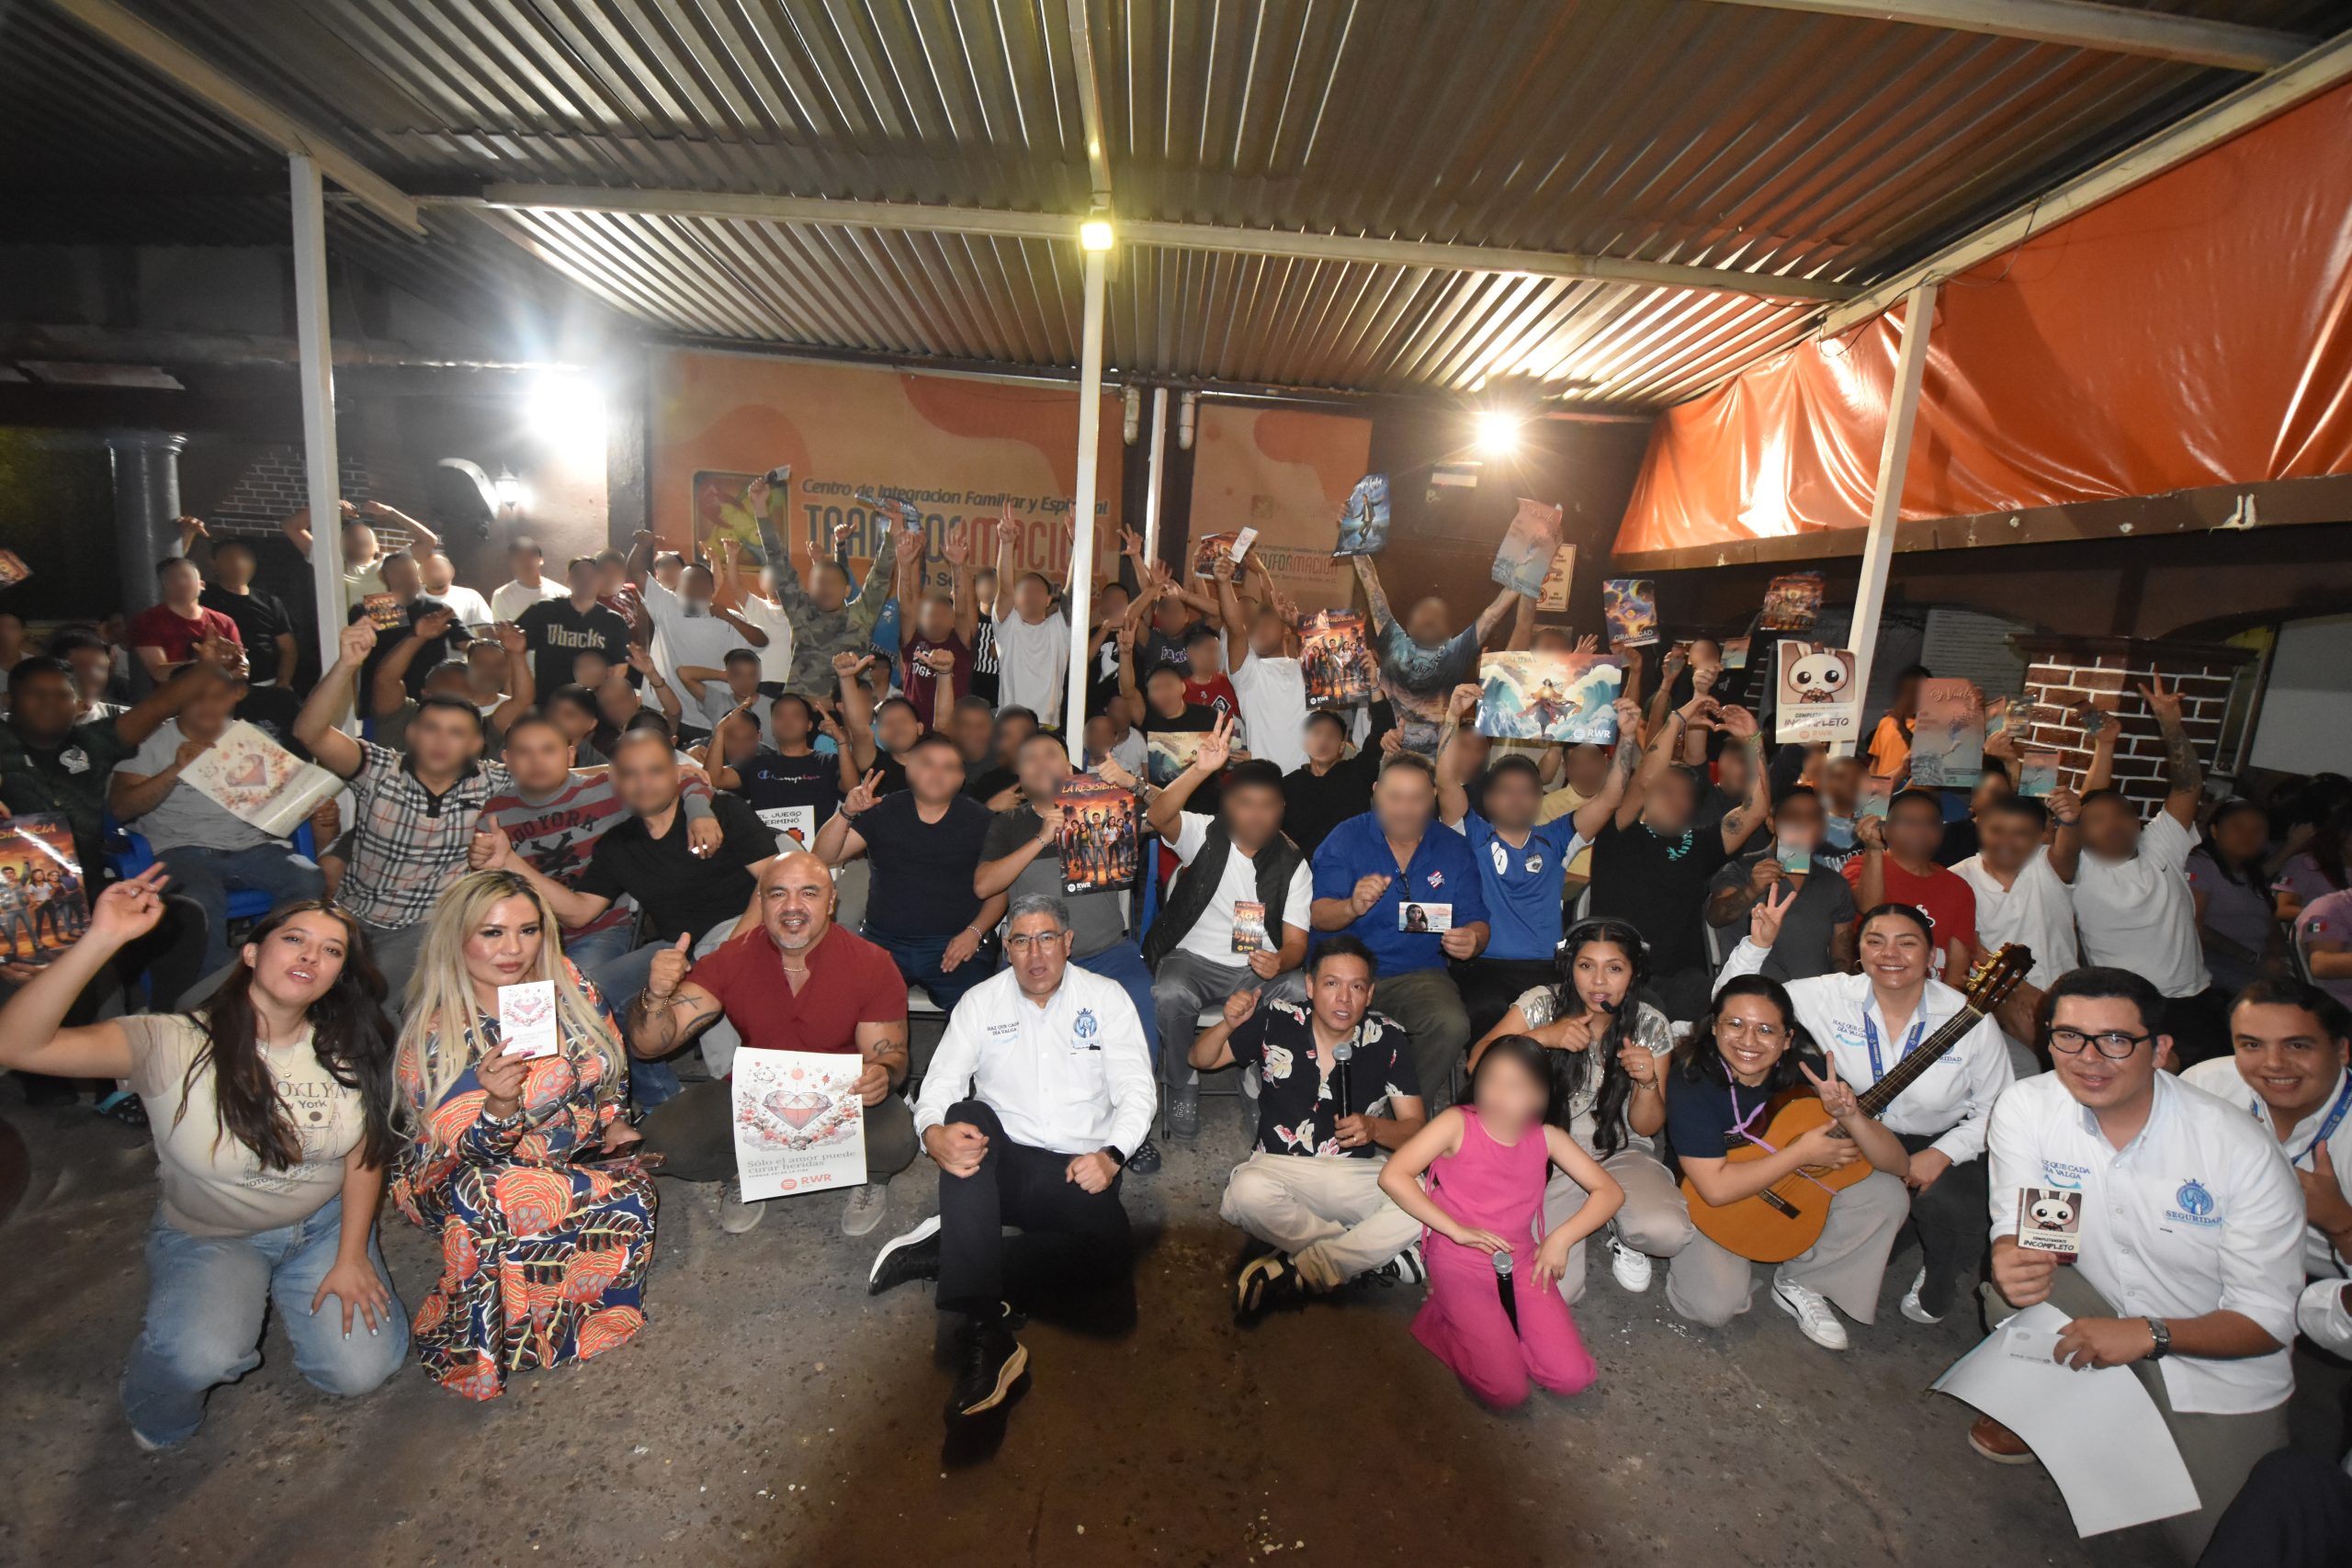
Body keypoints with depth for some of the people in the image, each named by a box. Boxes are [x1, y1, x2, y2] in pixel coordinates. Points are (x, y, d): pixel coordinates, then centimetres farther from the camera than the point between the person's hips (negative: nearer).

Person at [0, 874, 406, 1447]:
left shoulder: (347, 1050, -9)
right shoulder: (174, 1045, -20)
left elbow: (366, 1150, -3)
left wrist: (351, 1257, -5)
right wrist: (102, 941, -41)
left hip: (325, 1225, 2)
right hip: (209, 1236, -2)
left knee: (361, 1371, -9)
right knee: (202, 1358, -30)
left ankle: (284, 1294, 24)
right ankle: (159, 1422, 10)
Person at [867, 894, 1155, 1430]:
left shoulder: (1106, 999, 3)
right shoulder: (982, 1002, 6)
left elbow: (1136, 1090, -2)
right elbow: (940, 1084, -3)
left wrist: (1111, 1155, -21)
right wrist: (934, 1134, -27)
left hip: (1077, 1171, -1)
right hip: (1001, 1165, 1)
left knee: (1109, 1253, -31)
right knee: (969, 1116, -33)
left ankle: (942, 1250, -18)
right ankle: (985, 1330, -37)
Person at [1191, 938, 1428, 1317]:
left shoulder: (1389, 1039, -3)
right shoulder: (1276, 1022, -4)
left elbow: (1416, 1128, 0)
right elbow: (1202, 1059, 6)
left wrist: (1374, 1128, -23)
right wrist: (1228, 1025, -16)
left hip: (1360, 1174, 1)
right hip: (1281, 1168, -1)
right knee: (1247, 1191, -35)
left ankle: (1291, 1275, -20)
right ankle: (1376, 1255, -13)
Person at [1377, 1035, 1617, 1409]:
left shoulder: (1546, 1137, 0)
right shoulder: (1457, 1123, -12)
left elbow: (1609, 1191, 3)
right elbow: (1393, 1176, -20)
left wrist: (1561, 1238, -11)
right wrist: (1457, 1230, -21)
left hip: (1520, 1262, 4)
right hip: (1459, 1262, -4)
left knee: (1572, 1378, -10)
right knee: (1508, 1391, -14)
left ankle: (1491, 1328, 11)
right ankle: (1446, 1317, 10)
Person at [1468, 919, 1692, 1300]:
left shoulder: (1650, 1026, -5)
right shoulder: (1542, 1004, -11)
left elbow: (1646, 1128, 0)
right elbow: (1478, 1063, -19)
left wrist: (1648, 1082, -22)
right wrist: (1543, 1036, -32)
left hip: (1621, 1151, 1)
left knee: (1667, 1232, -30)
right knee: (1552, 1290, -18)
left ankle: (1622, 1231, 8)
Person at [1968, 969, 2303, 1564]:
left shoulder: (2242, 1149, -20)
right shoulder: (2025, 1109, -17)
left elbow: (2268, 1319, -15)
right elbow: (2015, 1230, -13)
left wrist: (2149, 1333, -31)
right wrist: (2011, 1268, -37)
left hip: (2218, 1364, 0)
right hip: (2099, 1324, 1)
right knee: (2017, 1283, -30)